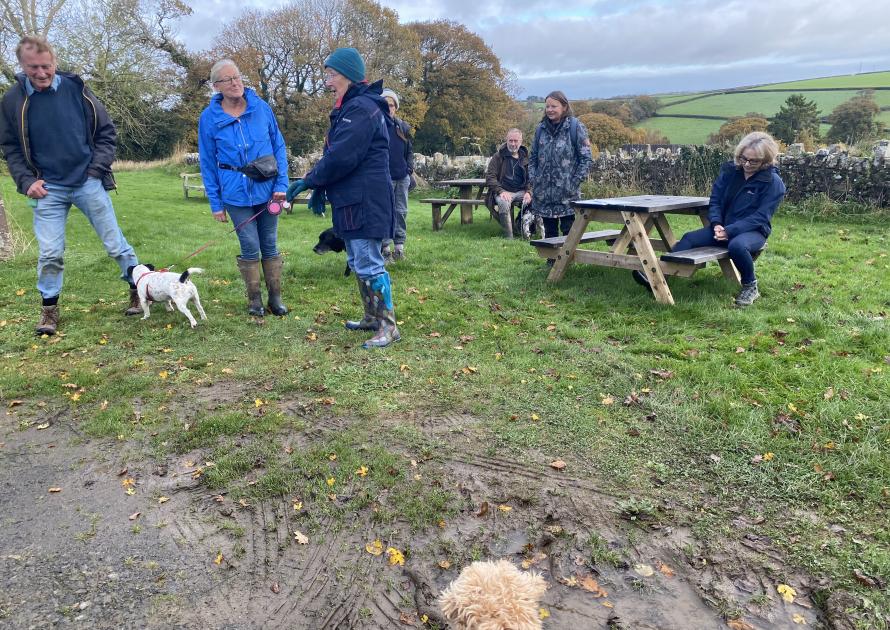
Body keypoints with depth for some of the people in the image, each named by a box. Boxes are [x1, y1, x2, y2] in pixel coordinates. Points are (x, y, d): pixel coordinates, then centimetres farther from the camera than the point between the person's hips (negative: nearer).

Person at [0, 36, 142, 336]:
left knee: (115, 242, 6)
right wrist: (27, 180, -5)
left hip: (88, 183, -1)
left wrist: (97, 169, -5)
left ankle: (140, 289, 23)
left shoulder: (75, 89, -3)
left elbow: (106, 131, 4)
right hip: (48, 189, 1)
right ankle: (49, 308, 17)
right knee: (49, 252, 1)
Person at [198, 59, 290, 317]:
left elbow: (279, 147, 3)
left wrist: (281, 184, -6)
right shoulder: (209, 118, -3)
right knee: (250, 248, 1)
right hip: (236, 194, -1)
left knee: (270, 245, 9)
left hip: (266, 189, 1)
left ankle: (275, 297, 21)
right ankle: (254, 299, 17)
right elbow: (207, 163, 2)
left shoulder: (262, 108, -1)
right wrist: (215, 203, 0)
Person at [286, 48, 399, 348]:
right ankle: (372, 317, 28)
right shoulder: (348, 109, 19)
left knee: (369, 265, -8)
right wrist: (320, 190, 10)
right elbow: (333, 154, 19)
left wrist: (309, 180, -11)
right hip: (350, 201, 11)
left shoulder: (361, 109, -15)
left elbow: (341, 157, -22)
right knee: (357, 263, 16)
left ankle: (388, 326, 0)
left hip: (365, 201, -11)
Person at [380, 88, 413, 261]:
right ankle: (385, 248, 4)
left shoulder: (403, 127, 9)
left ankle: (399, 246, 15)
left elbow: (409, 151, 15)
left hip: (402, 177, 5)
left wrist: (409, 170, 5)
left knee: (401, 212, 7)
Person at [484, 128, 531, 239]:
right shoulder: (498, 156, 5)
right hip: (503, 191, -3)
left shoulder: (525, 157, 15)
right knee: (504, 204, -38)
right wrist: (501, 191, -16)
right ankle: (509, 237, -29)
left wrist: (528, 192, -6)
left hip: (521, 191, 3)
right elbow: (490, 177, -1)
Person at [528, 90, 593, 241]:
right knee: (549, 232, 12)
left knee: (569, 232, -1)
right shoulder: (541, 128, 10)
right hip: (544, 194, 4)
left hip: (567, 195, -4)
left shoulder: (575, 127, -4)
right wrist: (533, 180, 4)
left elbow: (586, 158, -5)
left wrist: (574, 183, -10)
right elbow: (533, 157, 16)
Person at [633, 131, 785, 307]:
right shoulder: (730, 170, 2)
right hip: (724, 227, 5)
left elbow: (760, 217, -16)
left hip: (753, 231, -5)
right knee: (689, 238, -16)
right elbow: (715, 200, 5)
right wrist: (716, 224, -13)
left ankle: (750, 287, -14)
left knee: (737, 245, -38)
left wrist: (730, 231, -27)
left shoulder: (774, 183, -11)